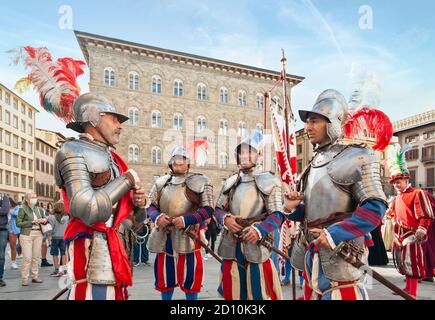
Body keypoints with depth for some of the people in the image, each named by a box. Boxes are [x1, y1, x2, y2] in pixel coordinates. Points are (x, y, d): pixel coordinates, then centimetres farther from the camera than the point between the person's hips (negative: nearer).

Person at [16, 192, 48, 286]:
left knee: (36, 257, 8)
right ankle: (24, 279, 3)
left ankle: (35, 277, 16)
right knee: (27, 258, -7)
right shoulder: (23, 209, -2)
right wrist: (32, 222, -13)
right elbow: (18, 223, -7)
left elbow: (45, 219, 21)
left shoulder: (39, 210, 12)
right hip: (26, 234, -4)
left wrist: (45, 220, -2)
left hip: (38, 234, 5)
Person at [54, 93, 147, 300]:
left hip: (116, 243, 8)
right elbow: (90, 211, -25)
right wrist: (128, 180, -14)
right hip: (93, 248, -8)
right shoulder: (73, 151, -9)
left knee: (117, 294, 17)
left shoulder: (110, 157, 15)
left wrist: (138, 203, -4)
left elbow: (137, 217, 19)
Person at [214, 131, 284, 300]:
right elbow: (218, 209, 12)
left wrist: (259, 230, -26)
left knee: (259, 293, 5)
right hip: (231, 246, 5)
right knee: (231, 292, 16)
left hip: (257, 246, -4)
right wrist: (225, 219, -10)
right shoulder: (230, 182, 9)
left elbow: (277, 215, -11)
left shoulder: (268, 181, -6)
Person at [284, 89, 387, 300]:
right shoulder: (313, 165, 12)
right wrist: (293, 209, -3)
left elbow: (375, 207, -18)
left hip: (338, 255, -7)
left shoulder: (356, 158, -10)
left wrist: (334, 234, -23)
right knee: (311, 295, 19)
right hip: (311, 254, 8)